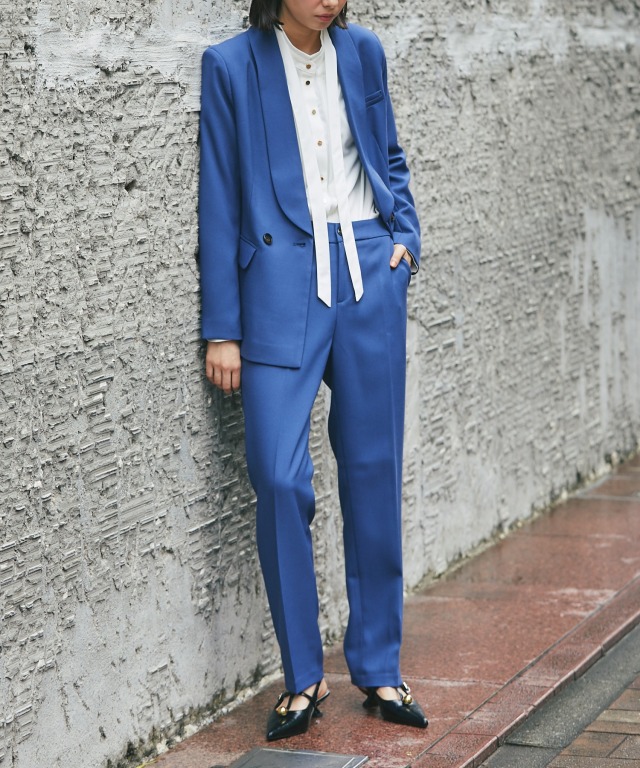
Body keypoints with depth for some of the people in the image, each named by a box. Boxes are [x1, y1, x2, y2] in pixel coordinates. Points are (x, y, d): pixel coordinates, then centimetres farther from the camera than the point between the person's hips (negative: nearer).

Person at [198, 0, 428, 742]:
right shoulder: (232, 64, -1)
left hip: (369, 274, 3)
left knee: (373, 473, 6)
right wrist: (222, 329, -3)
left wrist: (406, 235, 4)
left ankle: (377, 667, 19)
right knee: (280, 478, -11)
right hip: (282, 282, -3)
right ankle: (303, 677, 5)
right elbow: (219, 201, -1)